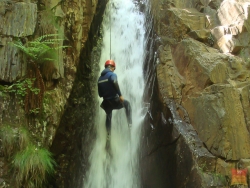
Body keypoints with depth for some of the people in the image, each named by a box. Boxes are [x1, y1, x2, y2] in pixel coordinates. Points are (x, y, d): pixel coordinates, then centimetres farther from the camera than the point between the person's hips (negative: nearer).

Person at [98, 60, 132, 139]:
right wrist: (120, 95, -27)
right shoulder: (112, 74, -7)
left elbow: (100, 93, 14)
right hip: (114, 100, -5)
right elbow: (115, 83, -30)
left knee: (108, 117, 27)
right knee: (126, 103, 21)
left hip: (106, 102, 5)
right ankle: (130, 123, 10)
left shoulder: (100, 78, 12)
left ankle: (108, 134, 24)